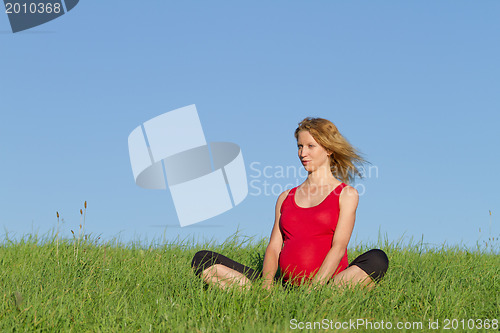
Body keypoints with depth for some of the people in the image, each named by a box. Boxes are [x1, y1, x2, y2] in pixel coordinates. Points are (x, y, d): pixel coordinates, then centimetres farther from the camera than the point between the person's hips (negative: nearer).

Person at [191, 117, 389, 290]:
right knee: (202, 260, -8)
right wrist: (266, 287, -9)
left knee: (377, 259, -34)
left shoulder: (346, 194, 9)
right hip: (286, 285, 4)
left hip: (329, 286, -3)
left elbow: (339, 247, -5)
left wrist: (314, 289, -21)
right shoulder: (286, 198, 22)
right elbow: (274, 247, 12)